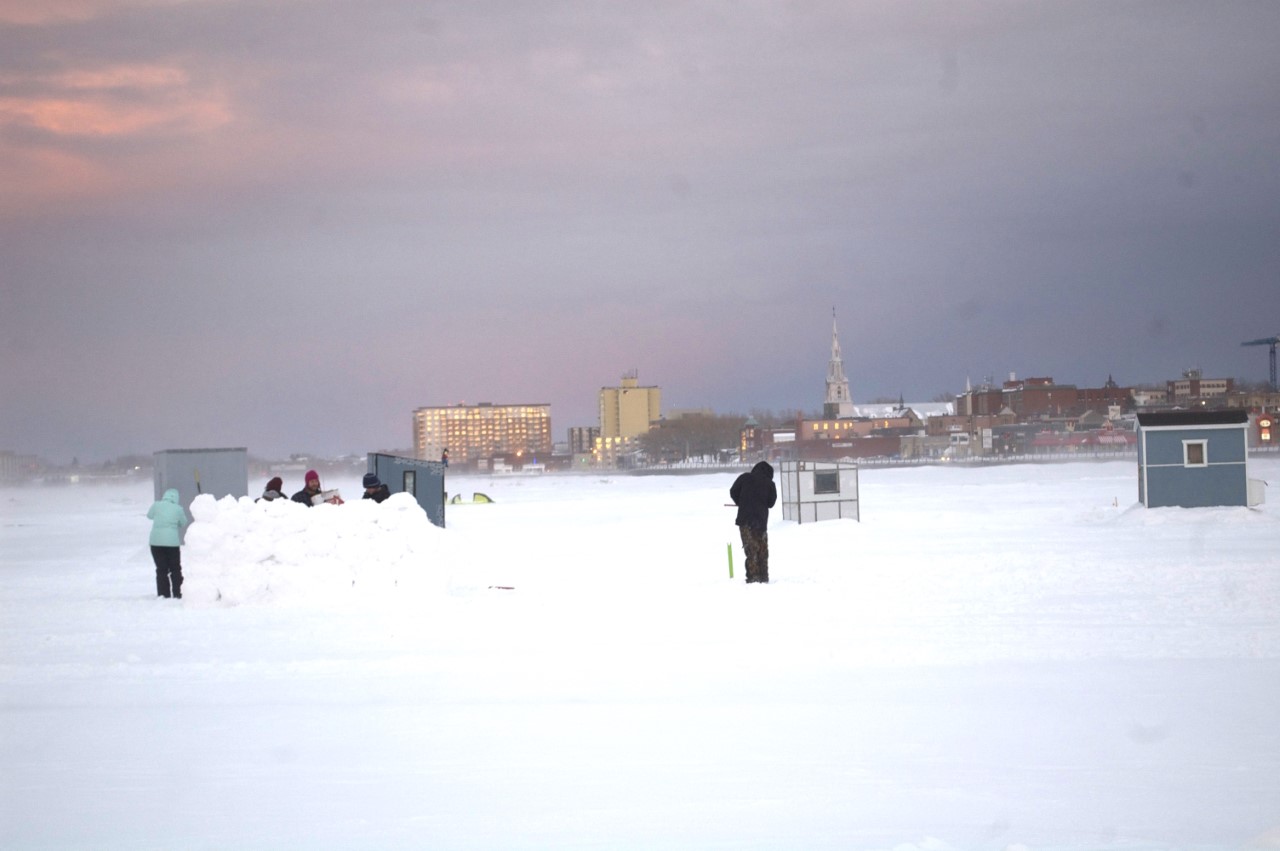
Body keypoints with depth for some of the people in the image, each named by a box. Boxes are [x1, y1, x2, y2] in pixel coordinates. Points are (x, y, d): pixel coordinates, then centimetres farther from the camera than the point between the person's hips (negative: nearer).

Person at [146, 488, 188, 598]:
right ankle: (177, 594, 12)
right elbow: (183, 523, 10)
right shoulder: (178, 509, -5)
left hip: (156, 542, 1)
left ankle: (163, 594, 4)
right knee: (175, 569, 13)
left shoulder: (156, 505, -3)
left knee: (161, 569, 8)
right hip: (172, 542, -1)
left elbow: (149, 515, 15)